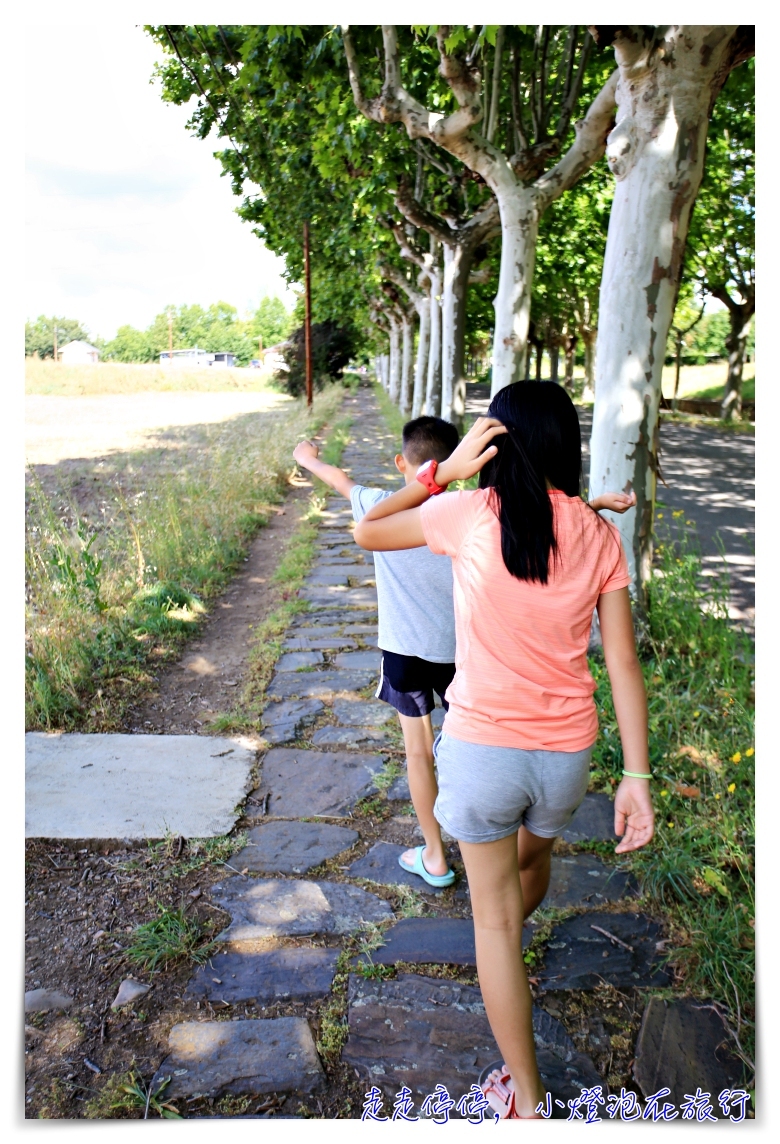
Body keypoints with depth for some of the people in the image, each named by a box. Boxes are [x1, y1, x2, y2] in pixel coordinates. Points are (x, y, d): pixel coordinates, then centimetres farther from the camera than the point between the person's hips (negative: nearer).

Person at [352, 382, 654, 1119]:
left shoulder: (470, 515, -15)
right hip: (566, 751, 4)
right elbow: (623, 661, -7)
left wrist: (442, 472, -8)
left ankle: (526, 1097, 24)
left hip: (482, 746, -4)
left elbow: (366, 532, 0)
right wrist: (636, 776, -4)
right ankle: (506, 941, 66)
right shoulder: (599, 535, -4)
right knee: (533, 857, 34)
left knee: (495, 917, 13)